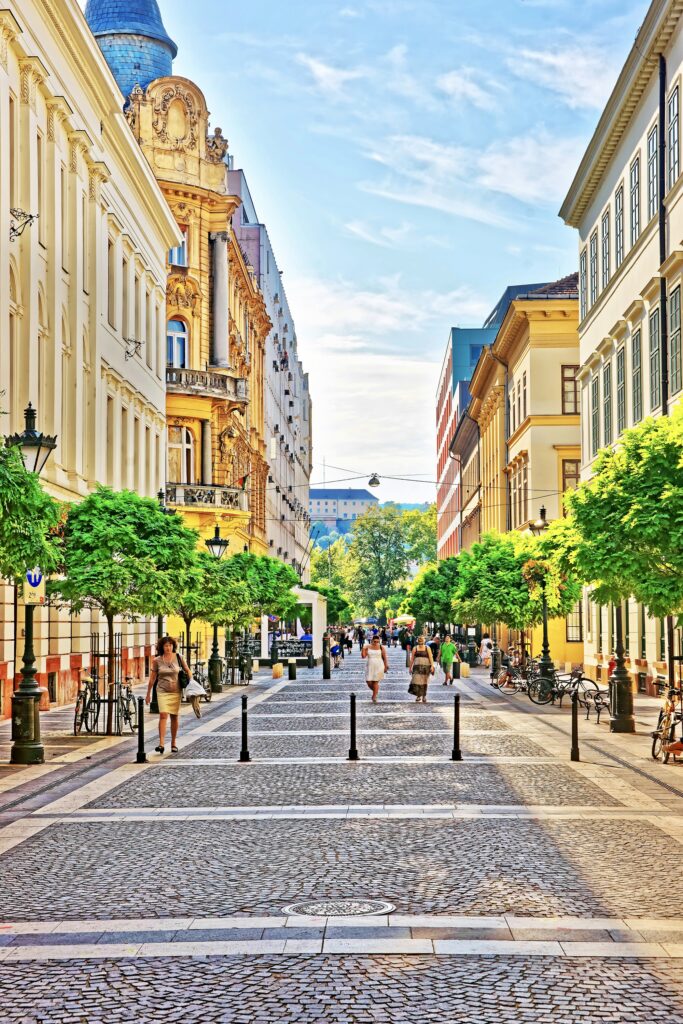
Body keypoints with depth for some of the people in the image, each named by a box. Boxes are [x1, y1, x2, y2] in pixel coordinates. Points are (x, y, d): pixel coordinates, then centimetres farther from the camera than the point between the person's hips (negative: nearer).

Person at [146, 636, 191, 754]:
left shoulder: (179, 658, 0)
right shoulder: (157, 660, -2)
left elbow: (187, 671, 12)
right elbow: (152, 678, 6)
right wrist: (148, 694, 9)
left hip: (176, 691, 2)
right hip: (162, 691, -1)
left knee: (174, 717, 8)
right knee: (163, 715, -16)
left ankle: (173, 743, 20)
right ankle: (161, 743, -21)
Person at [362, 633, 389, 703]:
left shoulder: (381, 648, -1)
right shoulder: (368, 647, 3)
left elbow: (385, 658, 4)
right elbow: (363, 656, 0)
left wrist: (386, 666, 3)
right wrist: (363, 649, -15)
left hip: (379, 667, -2)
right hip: (370, 666, 2)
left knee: (376, 682, -5)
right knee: (369, 682, -1)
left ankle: (374, 697, 2)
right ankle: (375, 691, 27)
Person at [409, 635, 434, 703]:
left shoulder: (427, 648, 3)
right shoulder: (415, 648, 5)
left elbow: (430, 657, -3)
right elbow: (412, 659, 8)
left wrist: (432, 666, -14)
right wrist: (410, 667, 6)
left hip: (426, 667, 0)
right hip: (417, 666, 0)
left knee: (424, 682, 6)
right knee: (417, 680, -12)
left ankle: (424, 696, 17)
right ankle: (418, 696, -6)